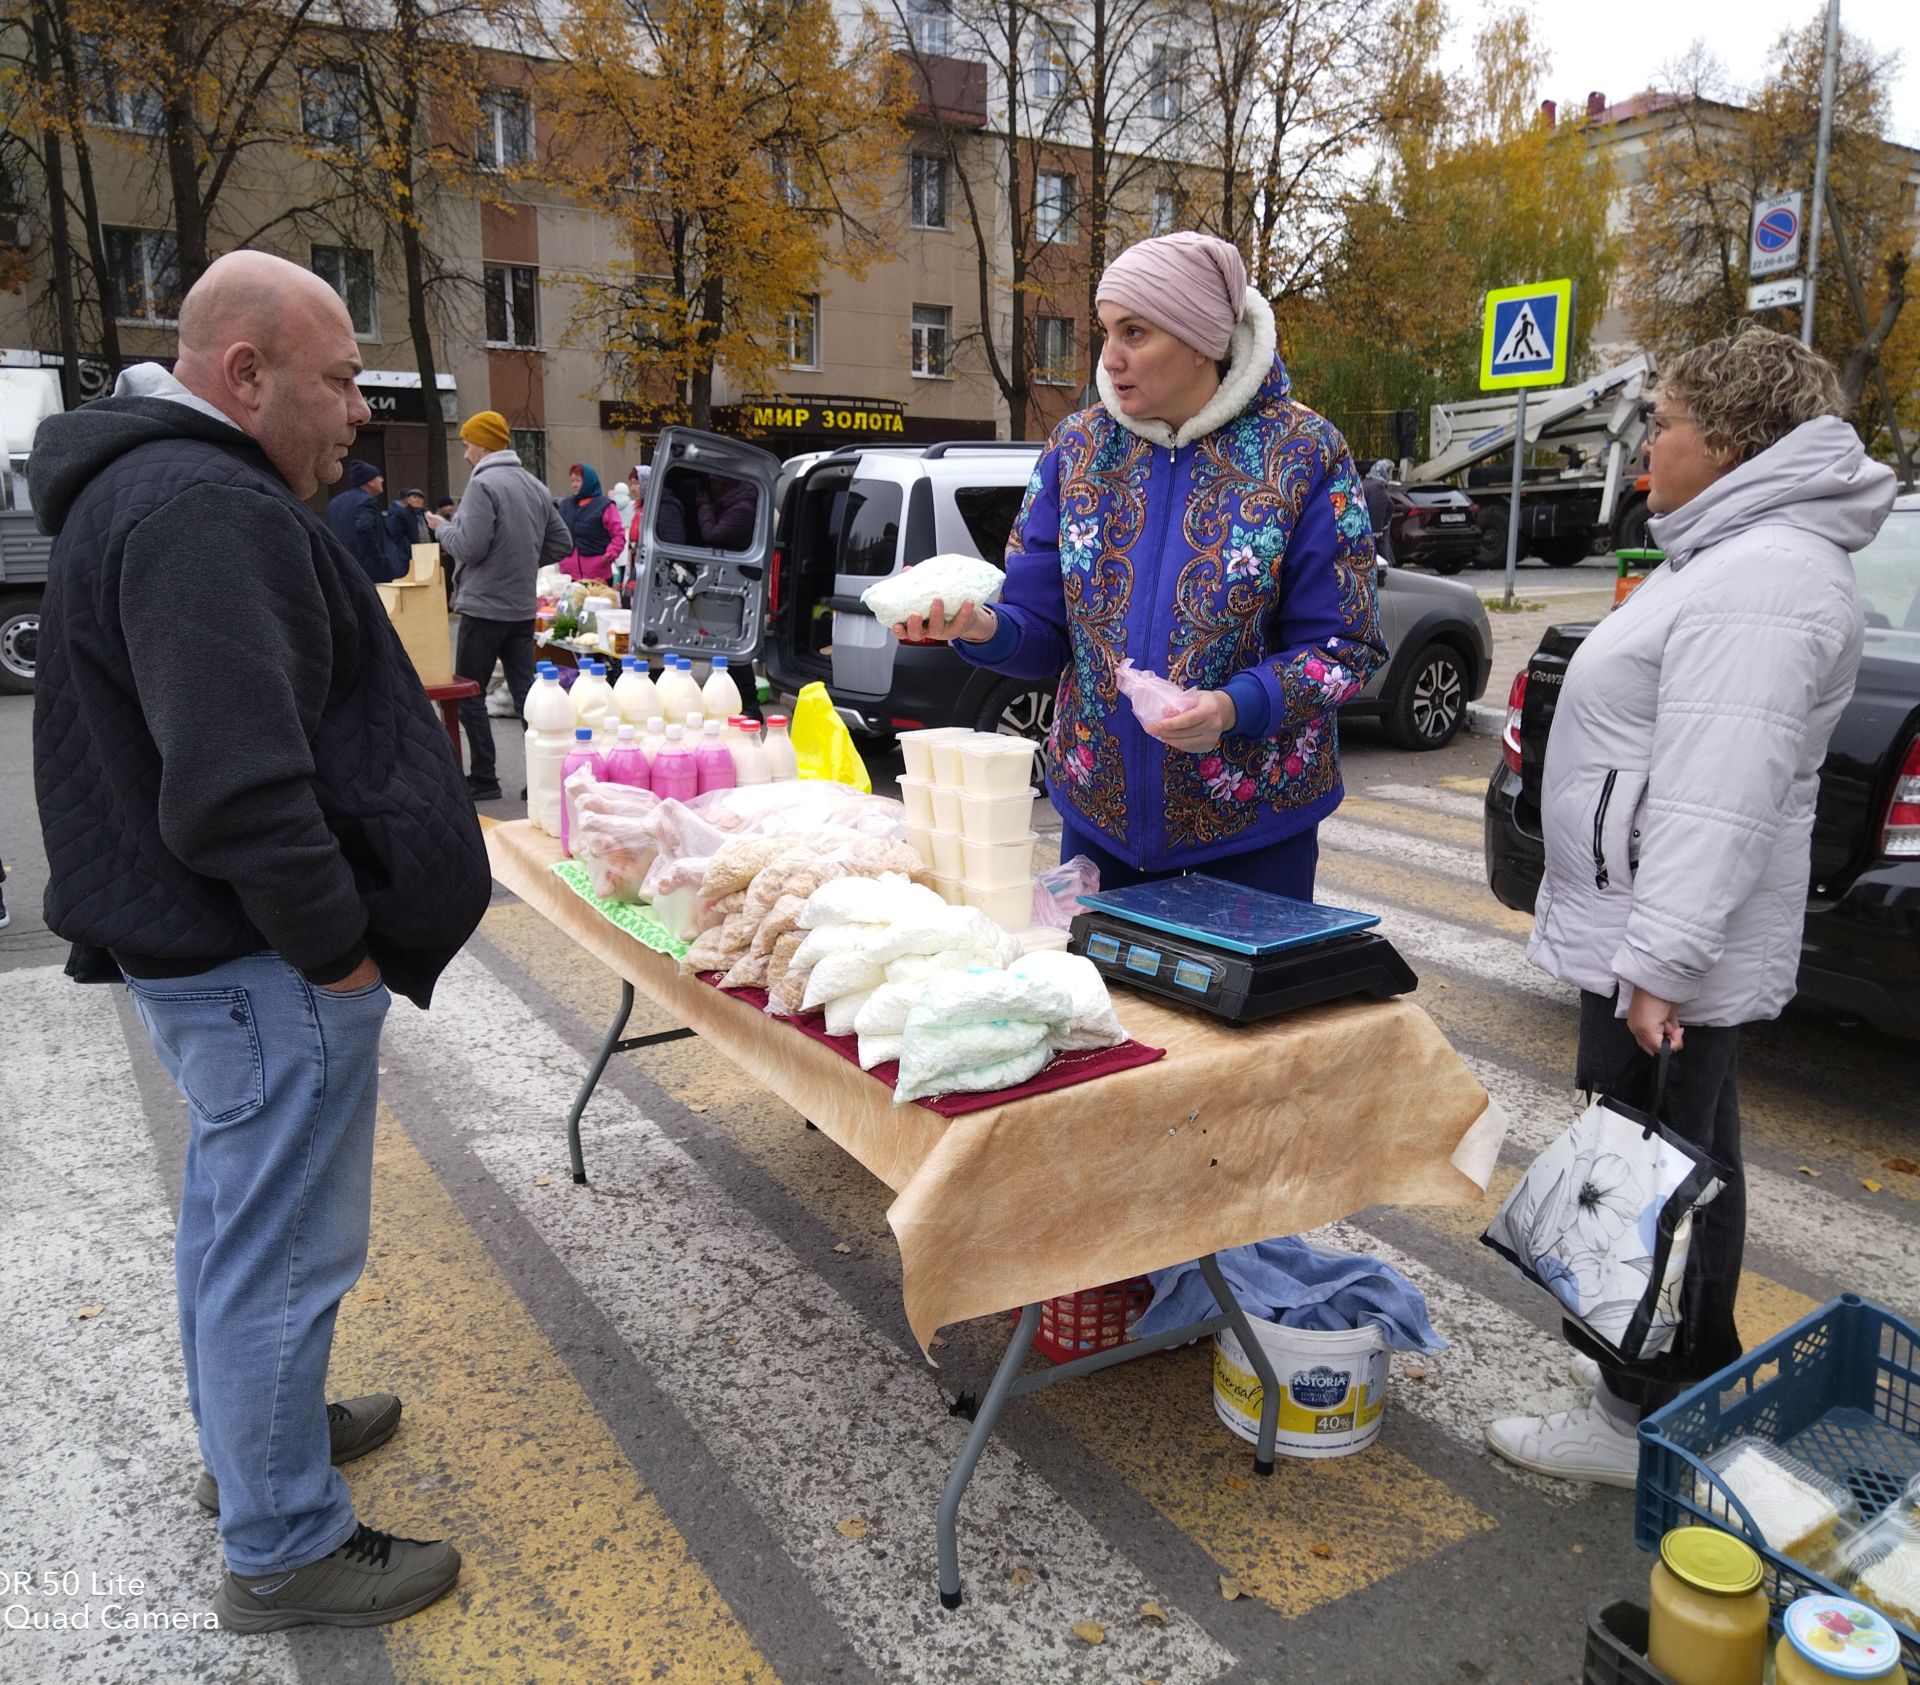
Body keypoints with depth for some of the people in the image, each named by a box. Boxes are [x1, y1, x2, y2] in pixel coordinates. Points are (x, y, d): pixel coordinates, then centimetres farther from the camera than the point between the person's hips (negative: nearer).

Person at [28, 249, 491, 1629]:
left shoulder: (161, 484, 15)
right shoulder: (207, 511, -22)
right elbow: (237, 786, -30)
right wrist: (335, 944, -19)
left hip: (204, 944, 11)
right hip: (265, 962, -11)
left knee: (236, 1212, 24)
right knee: (284, 1249, 2)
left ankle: (250, 1430, 44)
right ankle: (285, 1550, 19)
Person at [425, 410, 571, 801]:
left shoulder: (484, 484, -14)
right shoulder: (535, 487, 9)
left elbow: (468, 546, -19)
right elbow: (561, 543, 14)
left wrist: (441, 527, 0)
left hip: (484, 607, -7)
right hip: (523, 607, 7)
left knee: (470, 695, 4)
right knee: (526, 691, 8)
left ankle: (483, 779, 8)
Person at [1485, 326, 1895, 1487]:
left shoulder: (1759, 581, -20)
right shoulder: (1743, 554, 16)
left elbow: (1716, 800, -27)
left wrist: (1658, 962, -28)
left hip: (1666, 956, -11)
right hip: (1666, 936, 11)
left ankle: (1649, 1422, 13)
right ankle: (1695, 1373, 36)